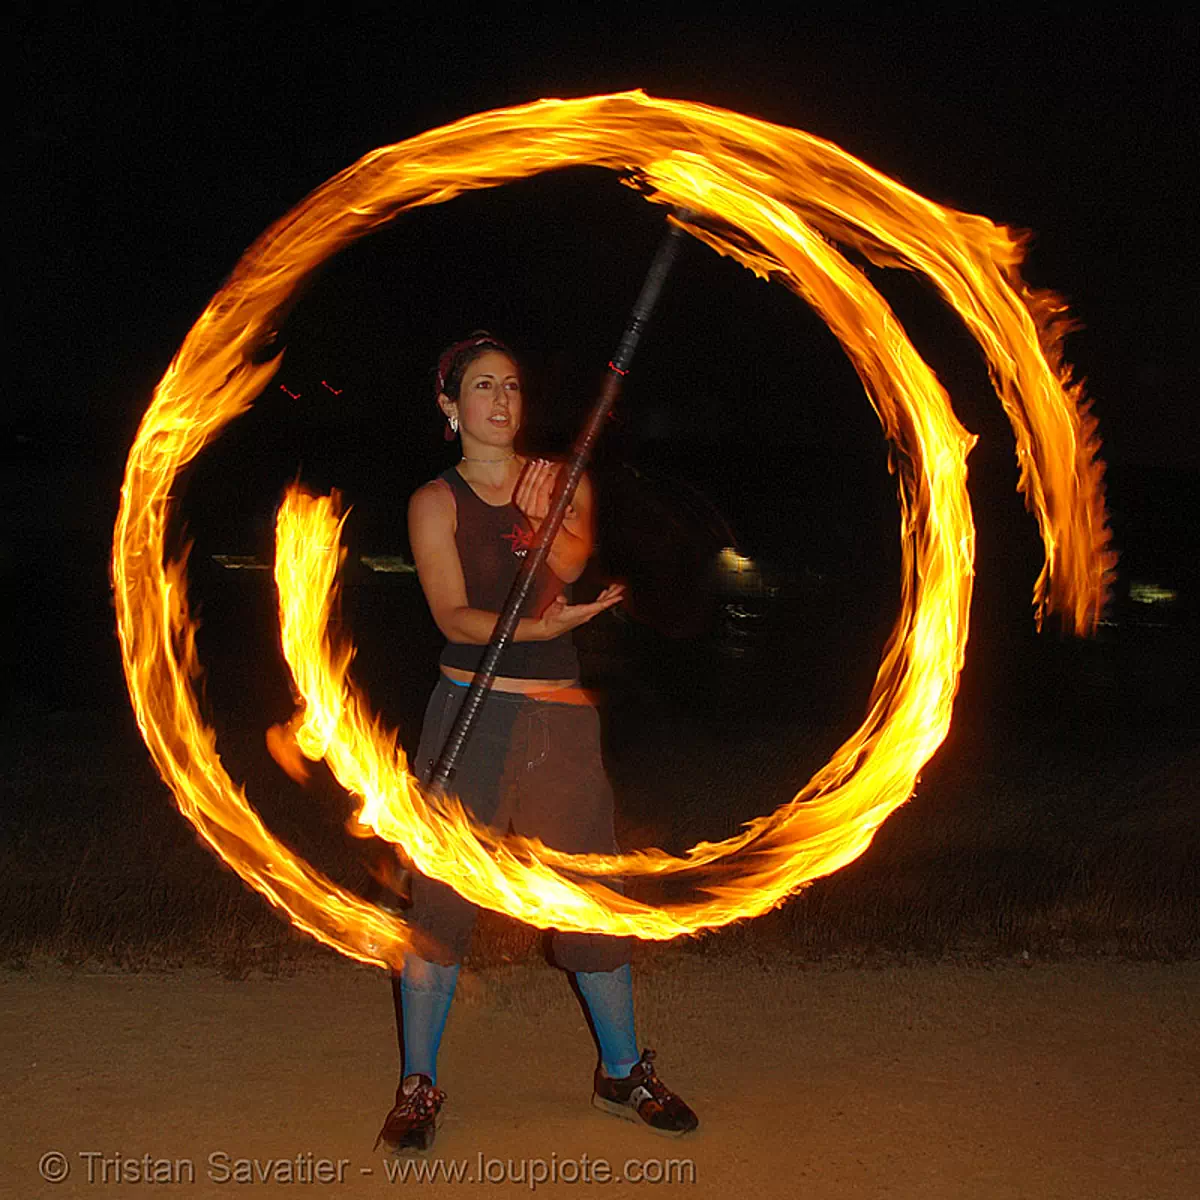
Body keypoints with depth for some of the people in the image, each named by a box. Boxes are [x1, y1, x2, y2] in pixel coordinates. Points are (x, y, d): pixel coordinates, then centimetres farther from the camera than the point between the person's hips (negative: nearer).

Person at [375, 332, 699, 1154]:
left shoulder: (562, 481, 9)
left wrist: (543, 519, -28)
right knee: (439, 900, -1)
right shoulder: (435, 502, 2)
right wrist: (540, 627, -28)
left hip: (562, 717, 2)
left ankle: (623, 1073, 26)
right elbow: (453, 615, -10)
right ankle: (419, 1087, 15)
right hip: (472, 712, -2)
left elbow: (572, 564, -7)